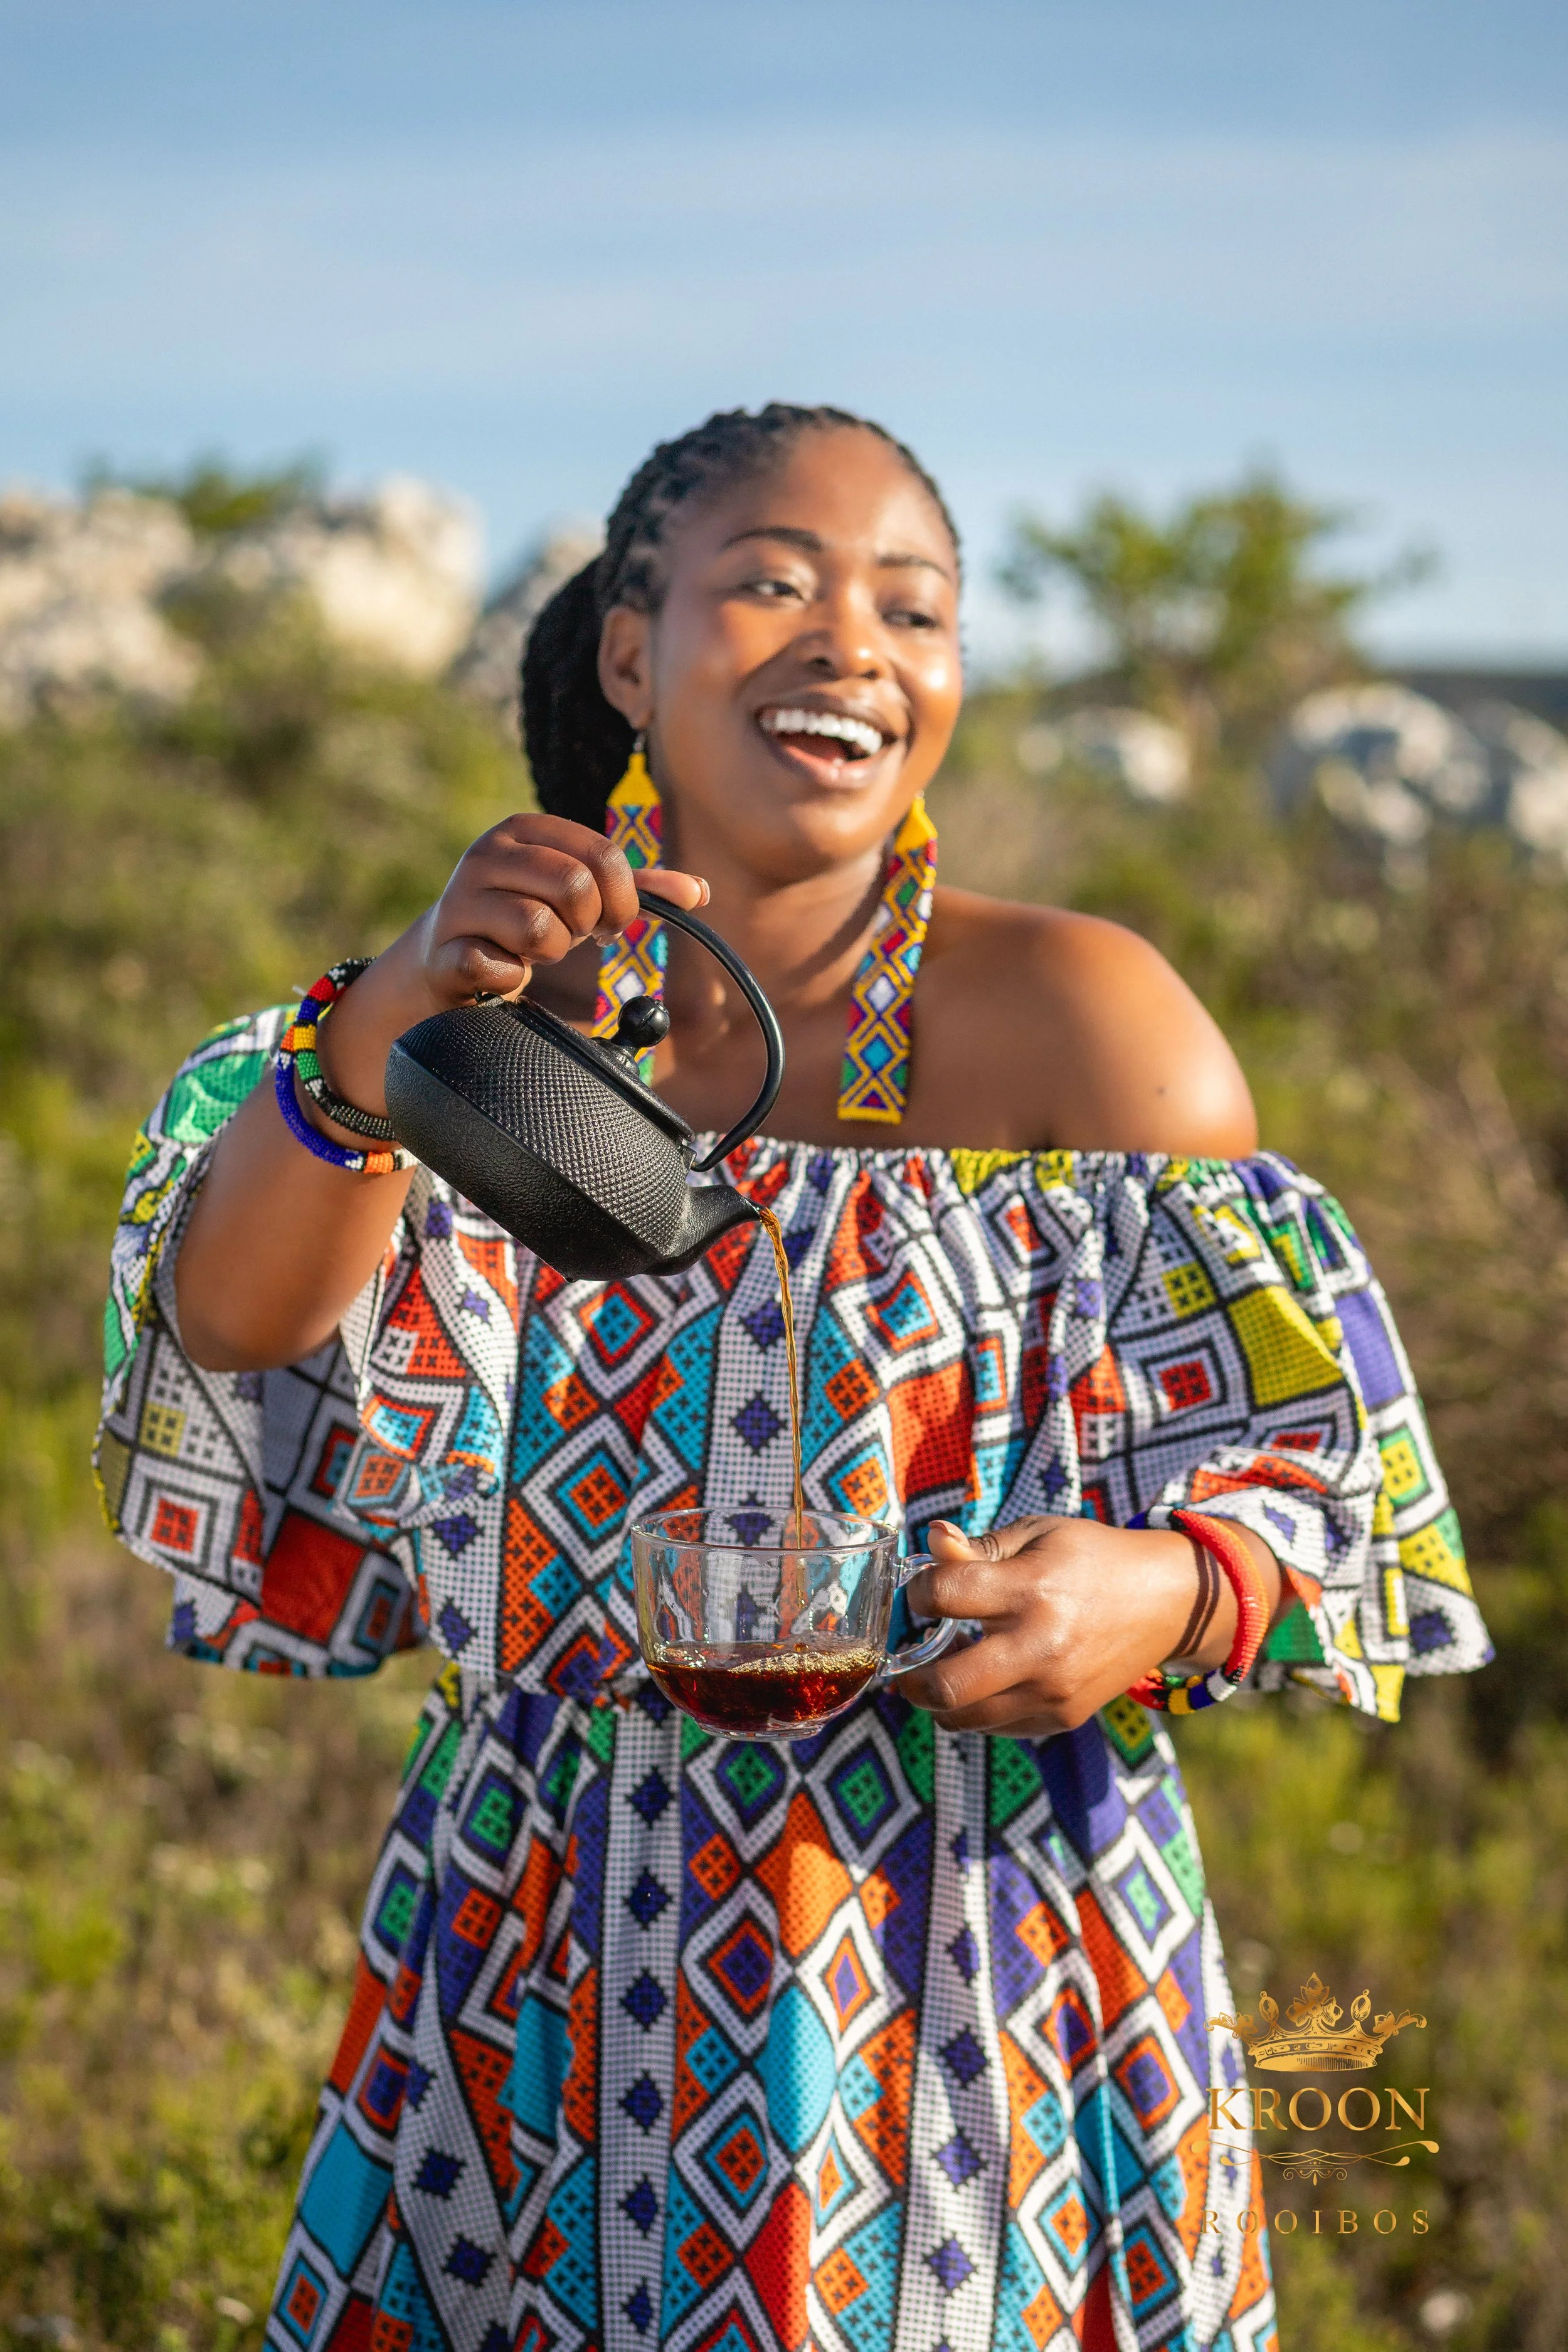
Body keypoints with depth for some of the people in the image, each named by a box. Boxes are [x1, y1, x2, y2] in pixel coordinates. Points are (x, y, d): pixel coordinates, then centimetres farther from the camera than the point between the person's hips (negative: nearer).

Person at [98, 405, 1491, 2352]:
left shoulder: (1073, 1018, -9)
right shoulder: (527, 993, 4)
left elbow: (1310, 1467, -8)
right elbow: (232, 1326, -7)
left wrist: (1171, 1594, -30)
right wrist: (398, 1009, -22)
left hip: (962, 1974, -3)